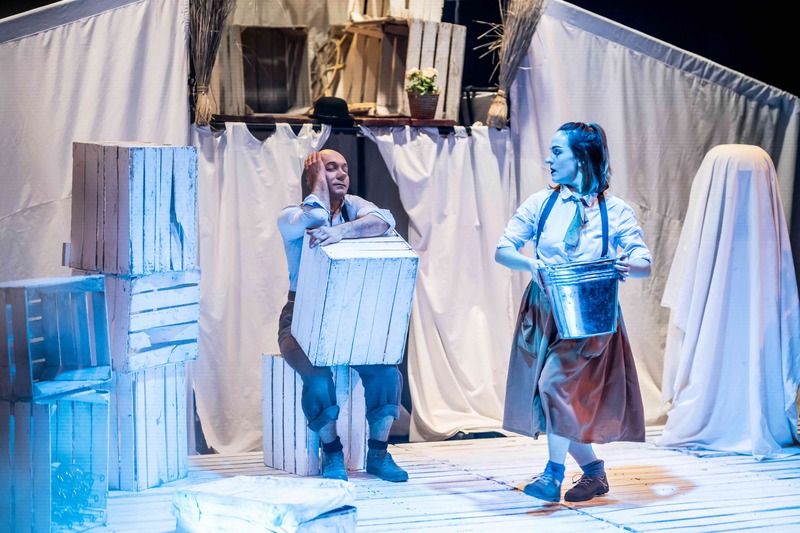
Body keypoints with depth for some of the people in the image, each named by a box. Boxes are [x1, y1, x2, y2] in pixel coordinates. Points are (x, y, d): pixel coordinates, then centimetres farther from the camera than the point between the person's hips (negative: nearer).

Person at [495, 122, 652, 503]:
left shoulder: (615, 211, -1)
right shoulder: (540, 203, 4)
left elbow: (645, 264, -5)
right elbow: (503, 250, 0)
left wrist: (628, 267, -29)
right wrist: (531, 264, -21)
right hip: (542, 313, 3)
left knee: (558, 383, -21)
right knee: (558, 402, 5)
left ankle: (554, 472, -10)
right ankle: (594, 472, 24)